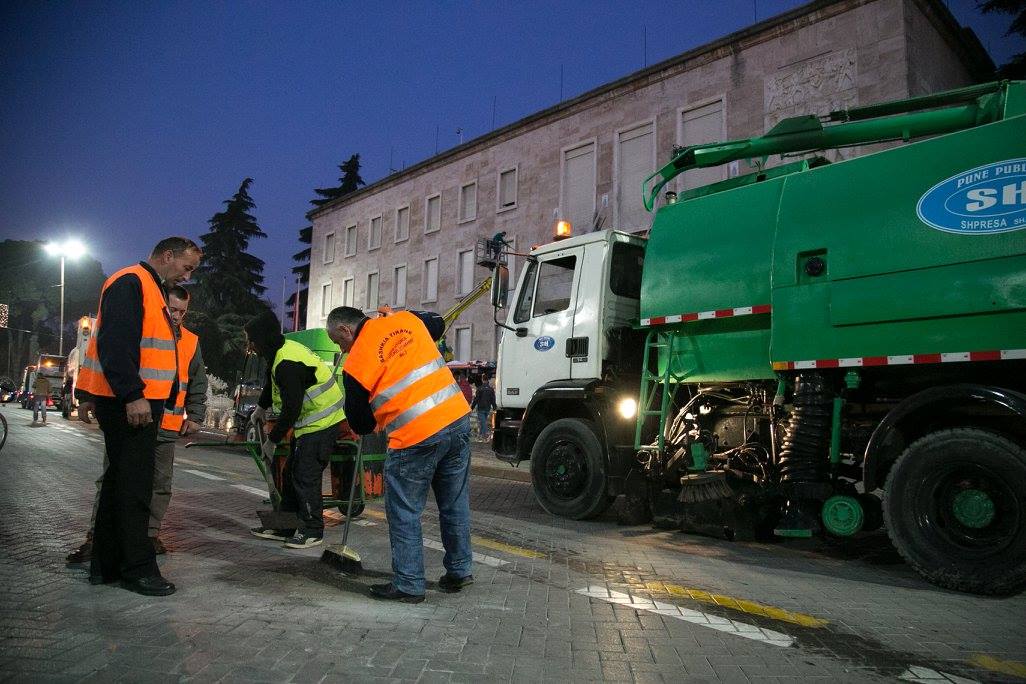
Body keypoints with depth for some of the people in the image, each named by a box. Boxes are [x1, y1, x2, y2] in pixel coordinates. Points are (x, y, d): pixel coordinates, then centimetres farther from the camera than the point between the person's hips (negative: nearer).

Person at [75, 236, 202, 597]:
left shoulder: (152, 289, 21)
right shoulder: (130, 282, -11)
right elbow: (115, 341, -22)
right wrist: (132, 395, -26)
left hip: (140, 402, 10)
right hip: (129, 403, -10)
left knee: (121, 482, 14)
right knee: (134, 485, -5)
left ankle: (106, 564, 22)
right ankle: (138, 568, 2)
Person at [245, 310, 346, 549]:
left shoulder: (287, 364, -25)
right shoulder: (285, 348, 8)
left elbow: (291, 408, -25)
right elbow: (272, 382, 30)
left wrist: (272, 440, -14)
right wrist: (261, 407, 45)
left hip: (320, 424, -11)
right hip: (310, 423, 11)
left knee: (305, 476, -6)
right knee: (291, 474, 15)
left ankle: (312, 530, 8)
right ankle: (285, 527, 25)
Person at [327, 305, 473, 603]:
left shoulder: (356, 362, -4)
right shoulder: (407, 319, 9)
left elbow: (360, 423, 6)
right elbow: (437, 324, 33)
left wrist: (370, 426, 28)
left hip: (416, 438, -6)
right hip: (458, 418, 7)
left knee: (404, 515, 11)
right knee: (455, 504, 19)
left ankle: (408, 585, 19)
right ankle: (459, 571, 32)